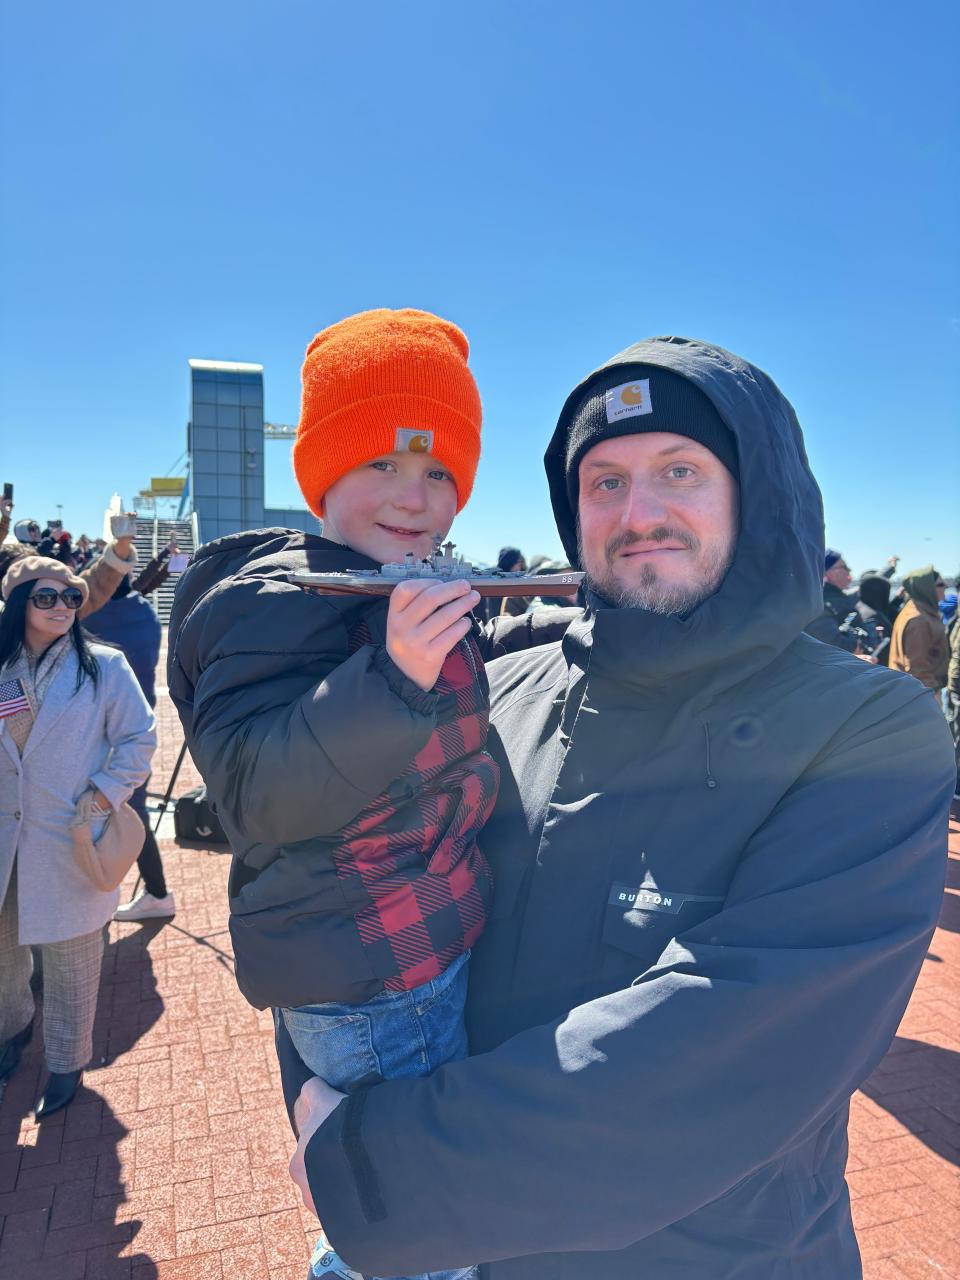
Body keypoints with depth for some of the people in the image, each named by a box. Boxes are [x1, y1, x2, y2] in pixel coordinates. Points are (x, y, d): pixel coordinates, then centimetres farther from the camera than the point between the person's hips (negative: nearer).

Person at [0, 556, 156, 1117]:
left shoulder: (103, 666, -7)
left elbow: (139, 738, -4)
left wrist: (104, 796, -11)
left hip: (68, 842, -3)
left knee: (71, 963, 8)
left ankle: (67, 1061, 30)